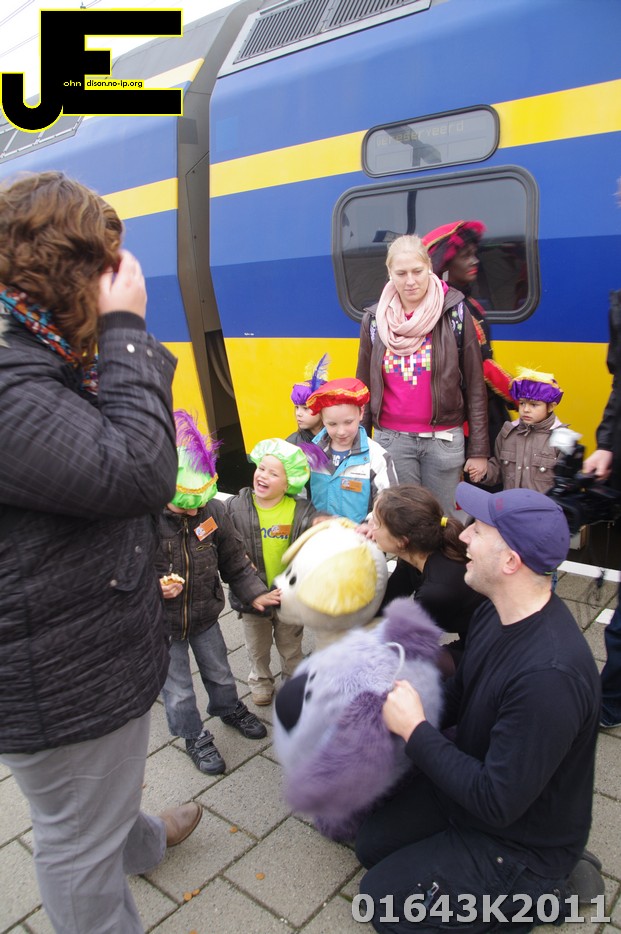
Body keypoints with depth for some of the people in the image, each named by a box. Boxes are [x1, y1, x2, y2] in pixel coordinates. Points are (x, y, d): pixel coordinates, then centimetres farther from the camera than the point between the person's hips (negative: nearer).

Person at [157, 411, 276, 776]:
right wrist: (155, 587, -32)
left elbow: (235, 560, -3)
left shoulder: (214, 510, -14)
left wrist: (255, 593, -10)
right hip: (162, 625, -3)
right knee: (178, 691, 16)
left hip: (205, 616, 3)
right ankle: (196, 738, 43)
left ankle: (230, 709, 57)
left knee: (220, 673, 26)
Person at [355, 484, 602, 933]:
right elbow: (459, 697, 5)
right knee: (372, 844, 14)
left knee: (382, 897, -1)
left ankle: (536, 893, 9)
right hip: (472, 787, 8)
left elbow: (497, 804, -32)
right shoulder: (496, 612, -10)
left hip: (522, 840, -8)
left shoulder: (549, 676, -38)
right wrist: (404, 702, -11)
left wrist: (415, 730, -26)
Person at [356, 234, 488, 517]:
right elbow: (364, 386, 10)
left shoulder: (455, 312, -2)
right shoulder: (374, 319, 4)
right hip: (391, 440, 2)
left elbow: (475, 385, -1)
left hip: (444, 440, -1)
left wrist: (479, 449, -3)